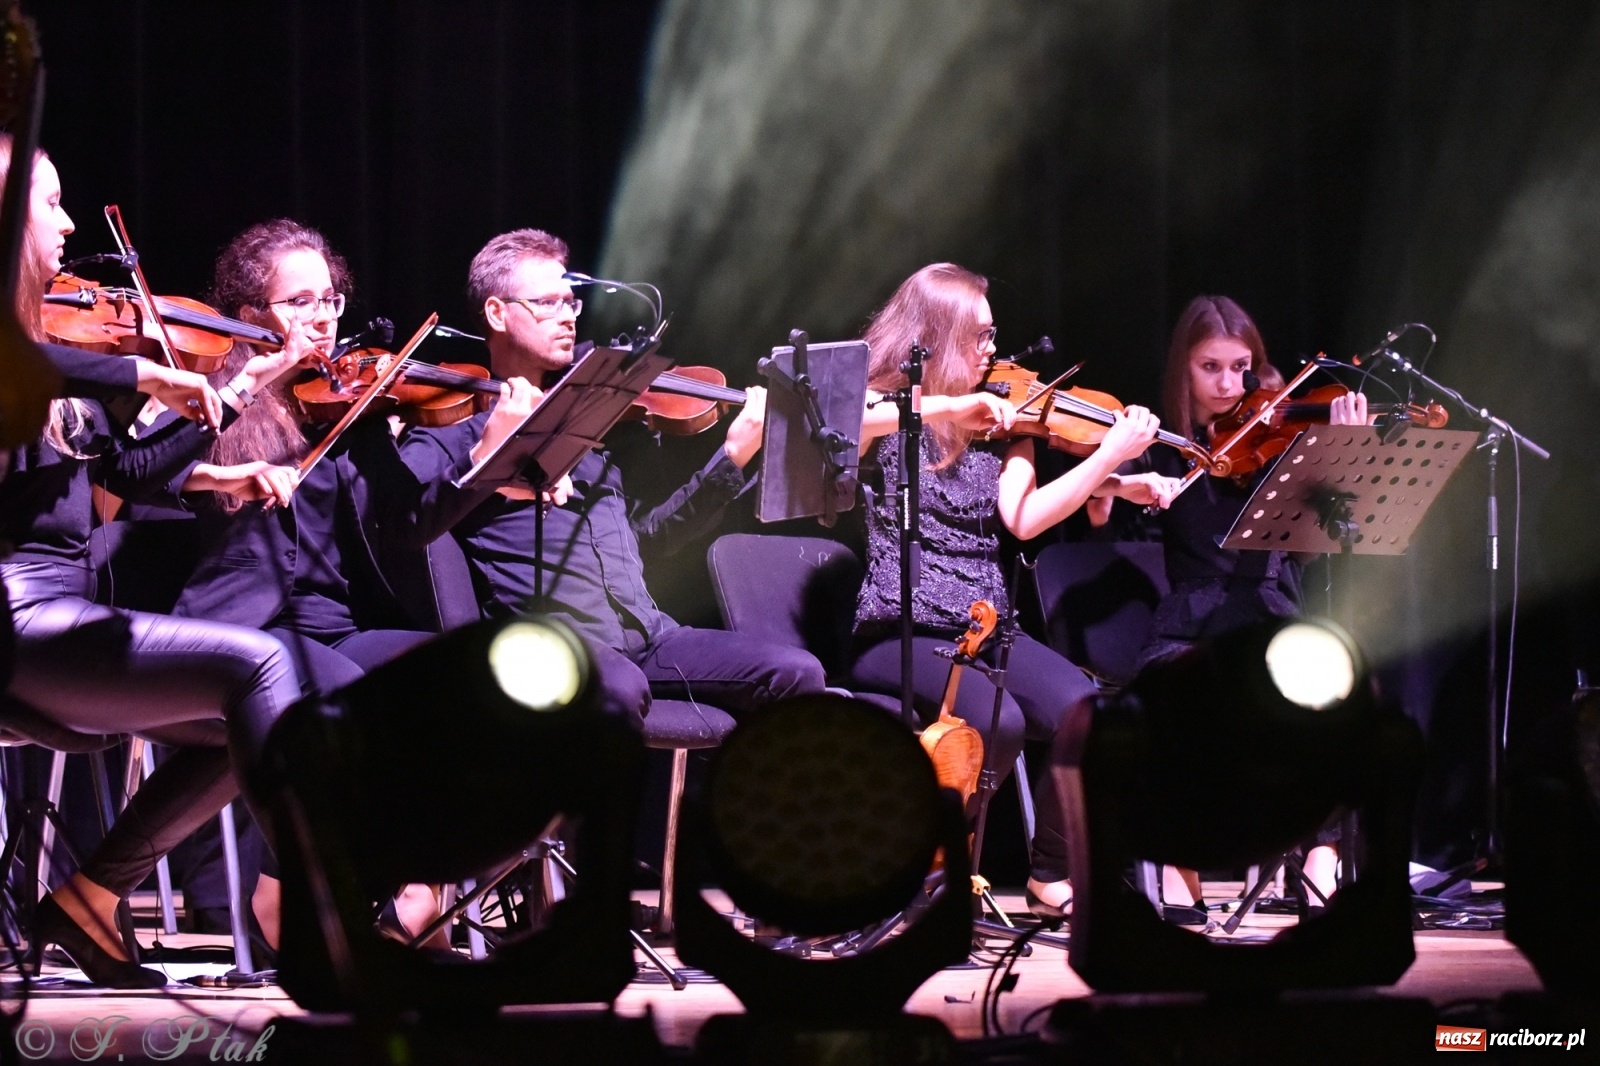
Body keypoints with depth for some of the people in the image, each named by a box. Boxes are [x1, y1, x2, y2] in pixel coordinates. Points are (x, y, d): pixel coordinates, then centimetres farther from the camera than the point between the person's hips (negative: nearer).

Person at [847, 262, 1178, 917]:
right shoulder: (881, 409, 2)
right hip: (901, 633, -5)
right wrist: (941, 406, -25)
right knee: (995, 719, -33)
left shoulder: (999, 425, 13)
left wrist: (1111, 459, -13)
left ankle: (1051, 875, 0)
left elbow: (1023, 518, -3)